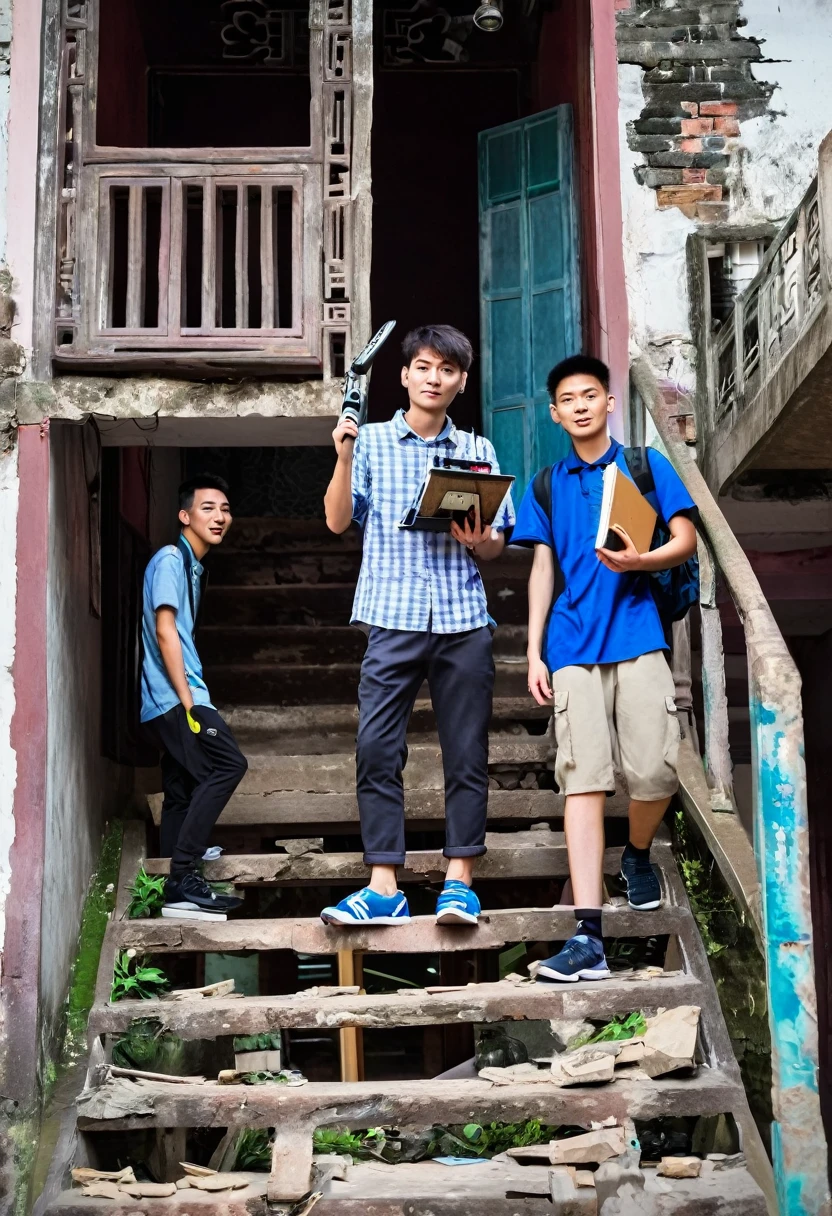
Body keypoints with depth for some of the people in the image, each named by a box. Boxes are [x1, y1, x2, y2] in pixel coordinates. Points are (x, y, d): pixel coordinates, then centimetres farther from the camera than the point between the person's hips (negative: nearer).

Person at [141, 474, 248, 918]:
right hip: (173, 696, -10)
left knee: (182, 793, 7)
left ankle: (177, 890, 10)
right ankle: (184, 874, -19)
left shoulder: (192, 566, 21)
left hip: (174, 702, 10)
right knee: (228, 764, -19)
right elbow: (165, 632, -16)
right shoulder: (170, 560, -8)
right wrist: (188, 701, -19)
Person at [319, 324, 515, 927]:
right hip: (393, 618, -1)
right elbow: (339, 520, 4)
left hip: (465, 620, 1)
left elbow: (497, 544, 14)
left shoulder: (479, 451, 14)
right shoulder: (372, 441, 11)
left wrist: (478, 540, -8)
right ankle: (384, 888, -2)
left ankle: (459, 883, 9)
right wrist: (344, 458, -9)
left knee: (467, 753, 1)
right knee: (377, 750, -7)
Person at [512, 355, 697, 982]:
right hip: (574, 646, 2)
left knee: (654, 772, -10)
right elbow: (543, 569, 15)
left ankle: (638, 853, 26)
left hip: (637, 634, -1)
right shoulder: (547, 486, 16)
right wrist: (535, 653, 8)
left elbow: (686, 540, 6)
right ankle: (588, 937, -9)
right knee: (583, 780, -7)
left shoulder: (646, 465, 9)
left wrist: (638, 560, -15)